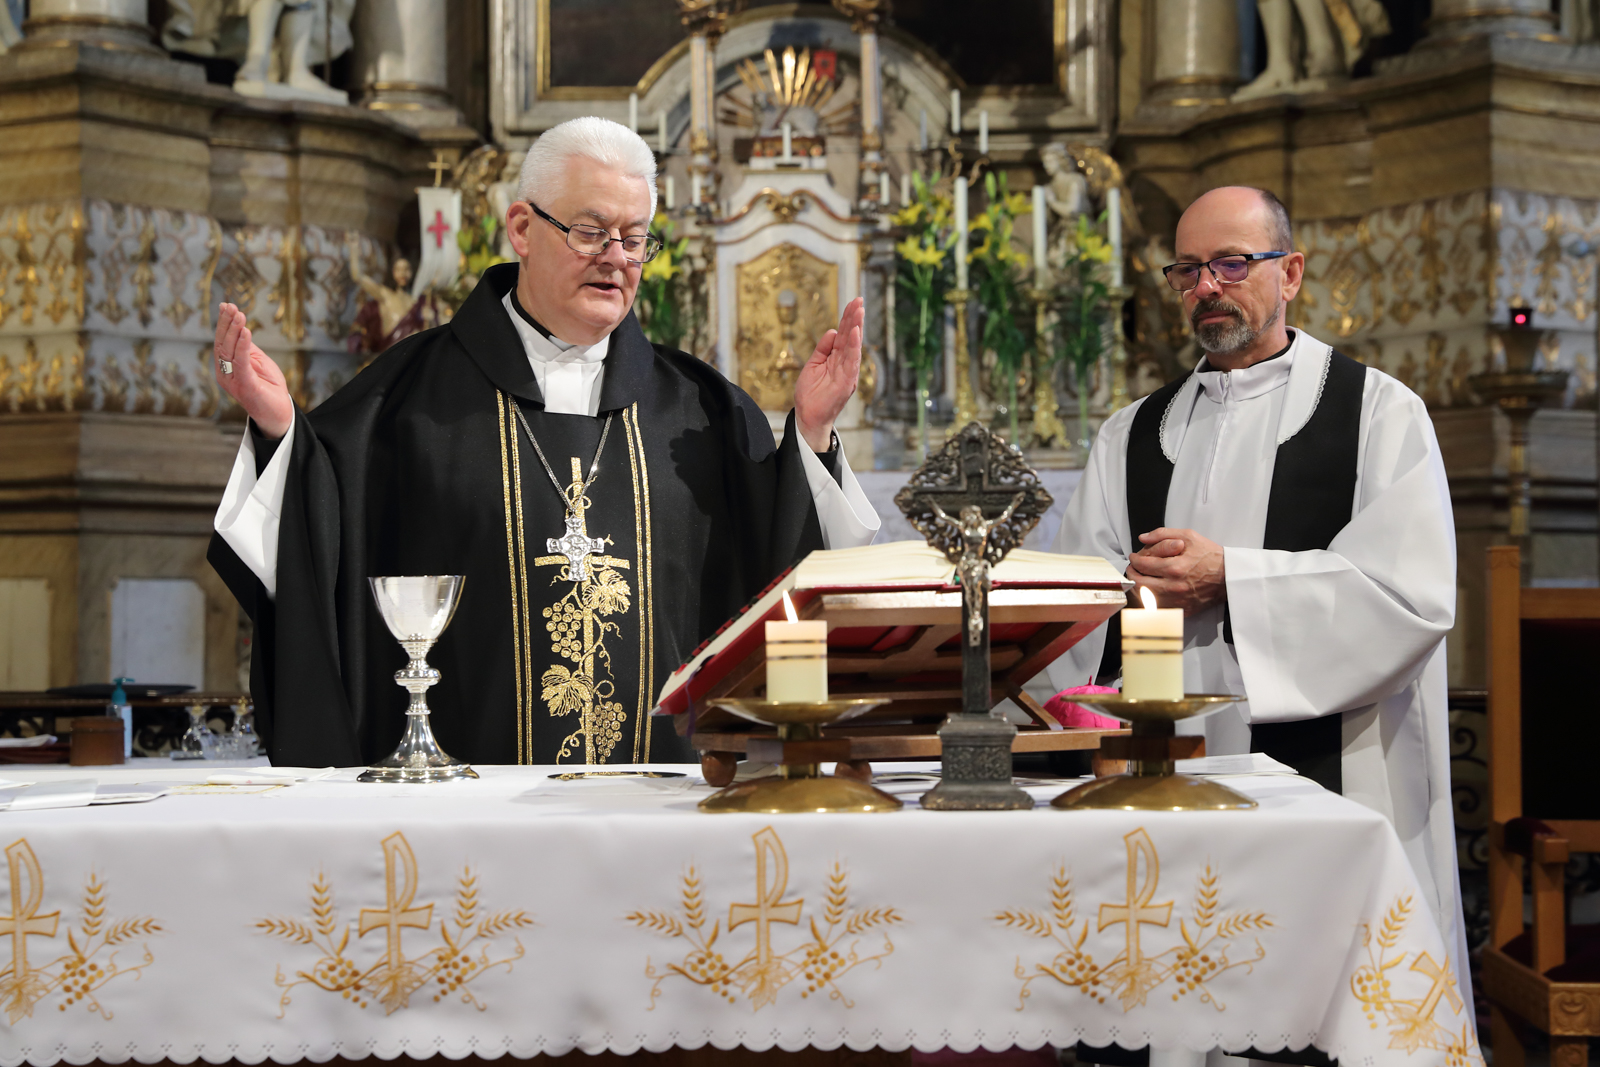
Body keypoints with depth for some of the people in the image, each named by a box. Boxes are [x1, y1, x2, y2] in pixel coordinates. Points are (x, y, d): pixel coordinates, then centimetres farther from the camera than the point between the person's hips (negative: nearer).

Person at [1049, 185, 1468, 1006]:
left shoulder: (1380, 413, 4)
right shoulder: (1131, 437, 17)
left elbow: (1413, 595, -9)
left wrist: (1230, 579, -13)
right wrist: (1138, 592, -13)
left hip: (1328, 784, -3)